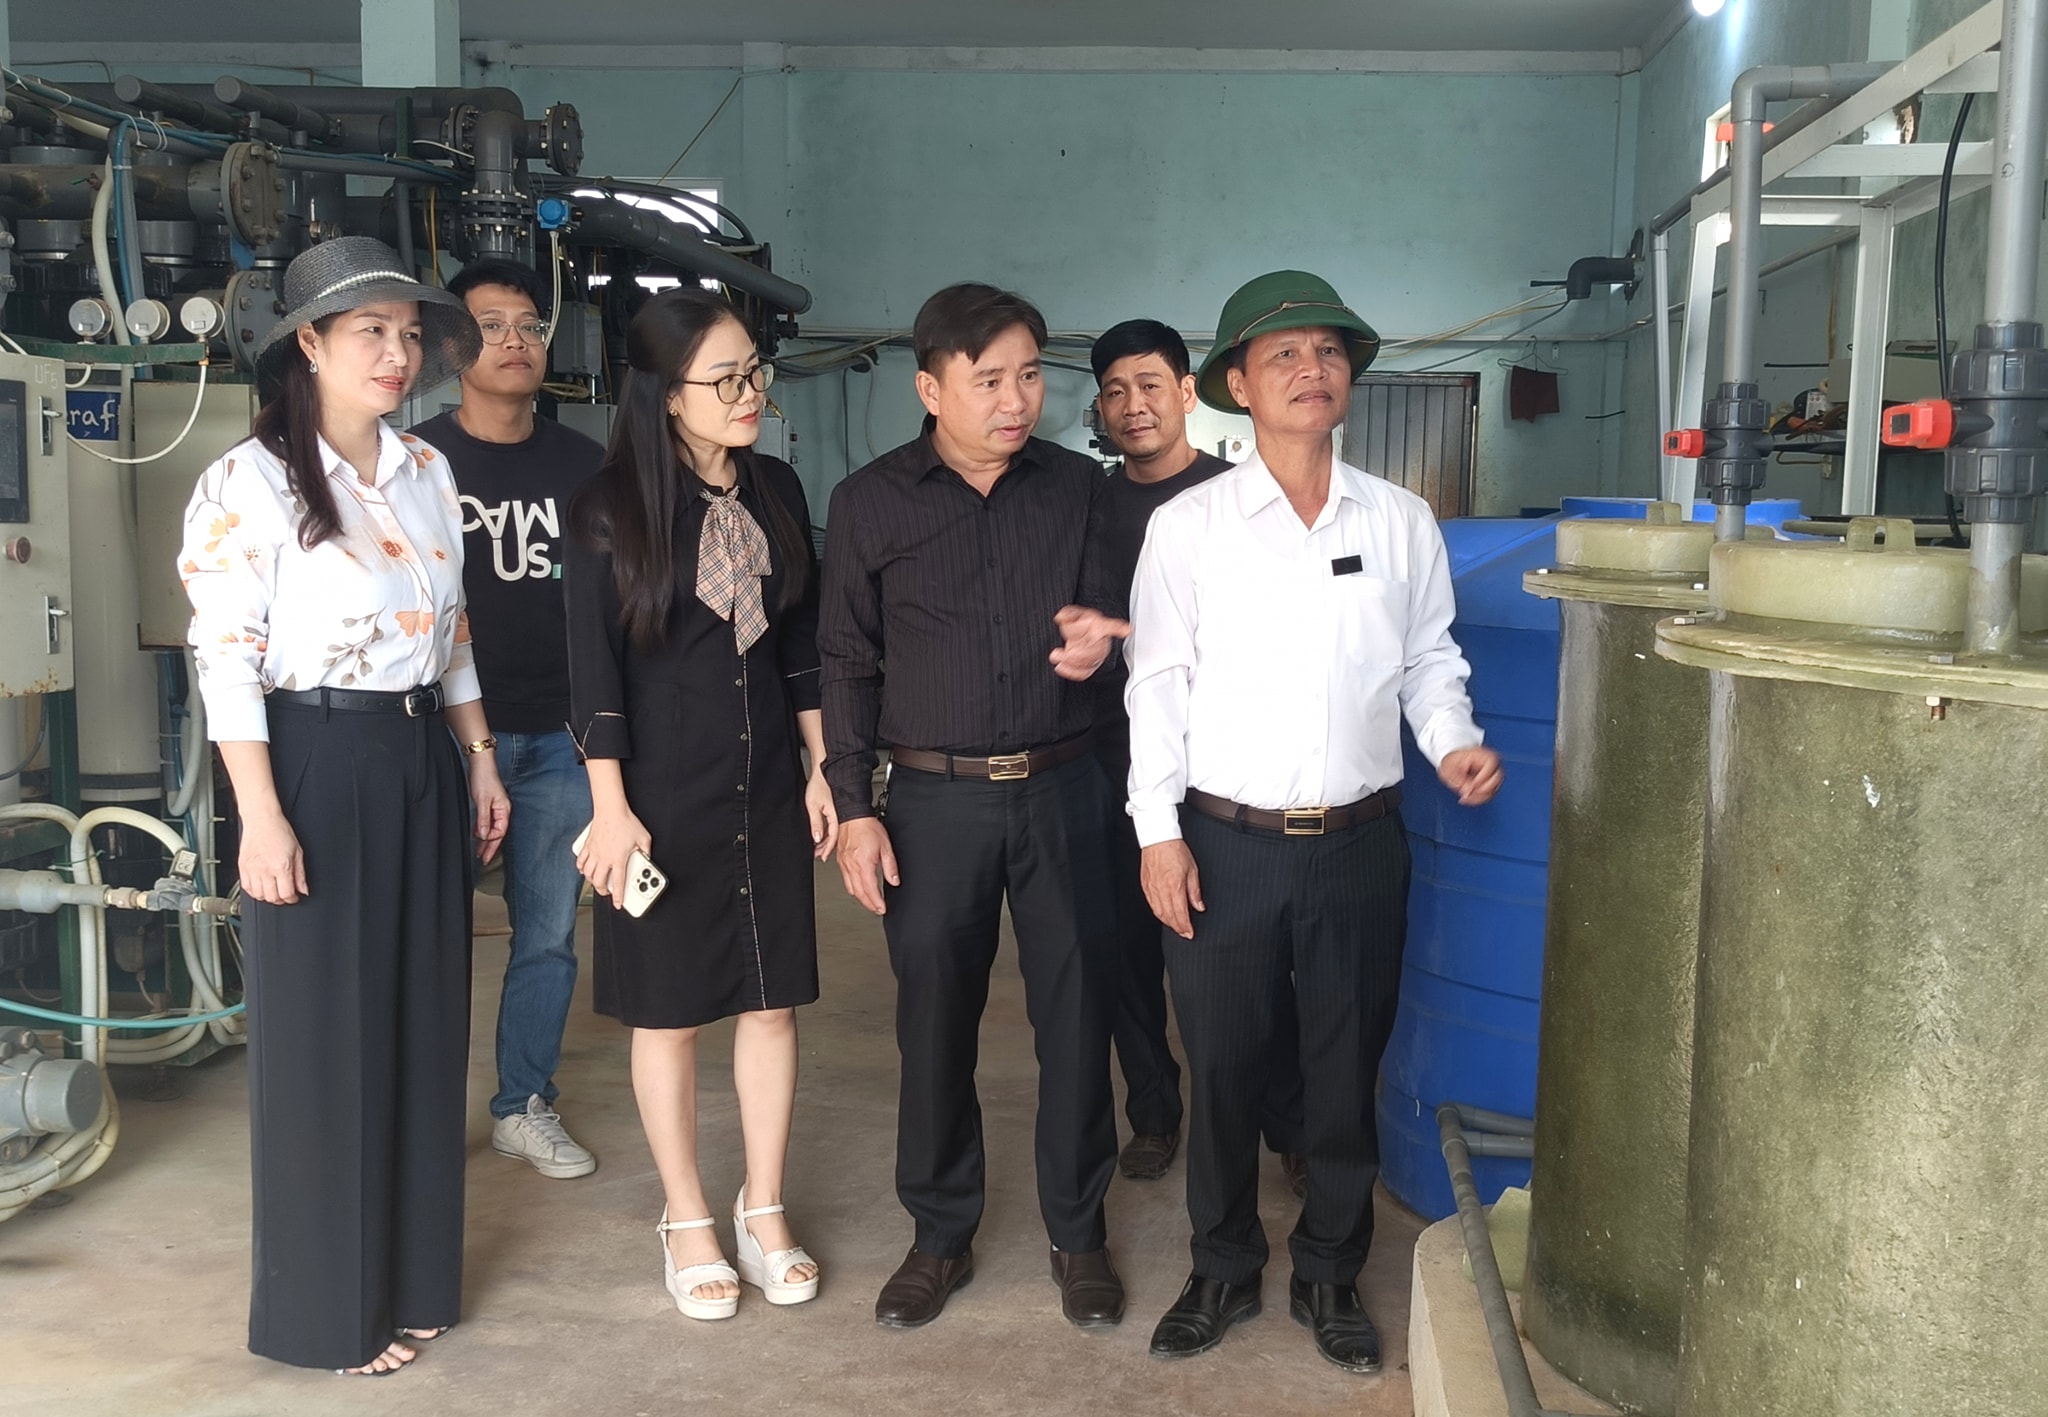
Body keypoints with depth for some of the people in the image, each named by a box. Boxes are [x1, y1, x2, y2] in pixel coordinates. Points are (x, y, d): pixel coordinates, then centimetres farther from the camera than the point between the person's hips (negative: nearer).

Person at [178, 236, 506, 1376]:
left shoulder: (428, 472, 10)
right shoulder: (252, 481, -9)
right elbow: (226, 659, -13)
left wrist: (478, 759, 14)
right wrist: (262, 816, -18)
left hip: (423, 763, 7)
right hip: (317, 764, -6)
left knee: (424, 1021, 12)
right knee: (324, 1036, 3)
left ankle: (415, 1275, 28)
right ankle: (331, 1305, 19)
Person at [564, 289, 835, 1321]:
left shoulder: (777, 490, 4)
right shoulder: (611, 507, -9)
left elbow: (800, 644, 10)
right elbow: (595, 668, -10)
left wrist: (820, 768, 8)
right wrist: (611, 807, -12)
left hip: (768, 781, 4)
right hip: (664, 788, -4)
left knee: (773, 996, 9)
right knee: (668, 1009, 7)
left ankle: (764, 1209, 24)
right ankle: (686, 1221, 23)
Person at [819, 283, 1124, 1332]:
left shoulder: (1078, 487, 2)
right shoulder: (869, 503, -1)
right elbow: (846, 663, 2)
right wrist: (853, 809, -2)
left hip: (1059, 791, 1)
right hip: (932, 801, -1)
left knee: (1075, 1014, 7)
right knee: (934, 1022, 8)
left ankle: (1077, 1231, 26)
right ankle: (940, 1234, 26)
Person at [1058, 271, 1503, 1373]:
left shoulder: (1401, 523, 4)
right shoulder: (1186, 527, -3)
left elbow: (1428, 659, 13)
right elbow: (1156, 686, -2)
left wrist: (1453, 741, -6)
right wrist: (1158, 832, -5)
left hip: (1360, 842, 2)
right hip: (1225, 843, -1)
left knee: (1347, 1070, 12)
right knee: (1222, 1069, 10)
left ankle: (1330, 1275, 32)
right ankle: (1224, 1271, 31)